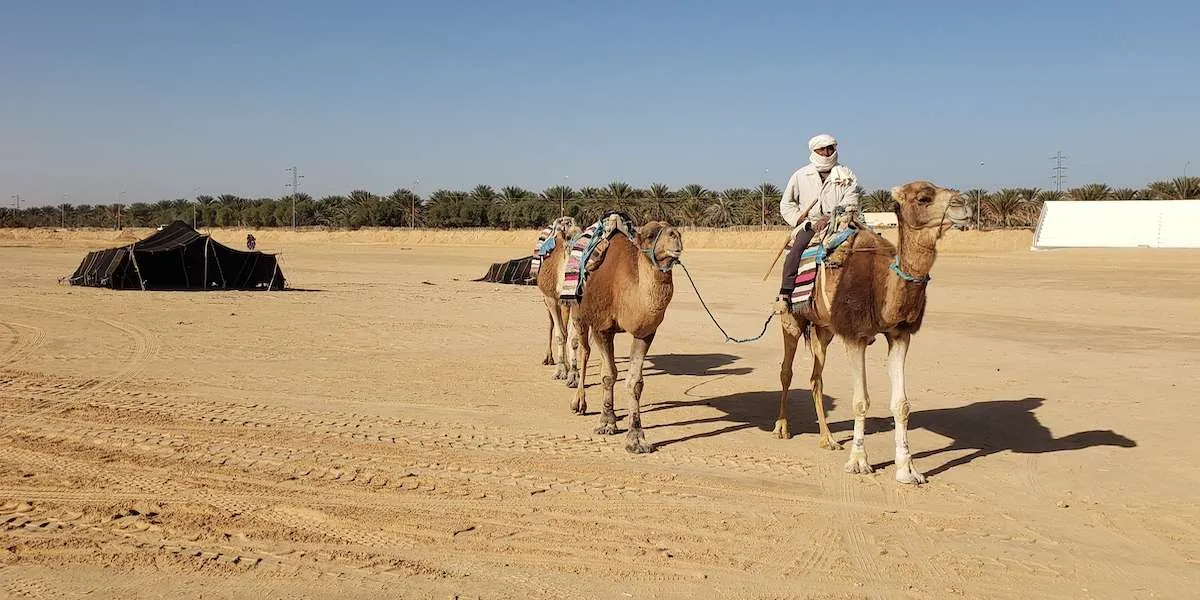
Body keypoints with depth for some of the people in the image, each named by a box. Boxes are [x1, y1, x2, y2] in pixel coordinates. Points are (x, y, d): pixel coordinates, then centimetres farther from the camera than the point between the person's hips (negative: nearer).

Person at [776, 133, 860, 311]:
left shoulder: (846, 175, 11)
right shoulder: (800, 176, 13)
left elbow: (850, 203, -1)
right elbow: (786, 204, 15)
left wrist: (830, 217, -16)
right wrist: (802, 220, -2)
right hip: (809, 226, 0)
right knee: (794, 253, -27)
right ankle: (785, 294, -25)